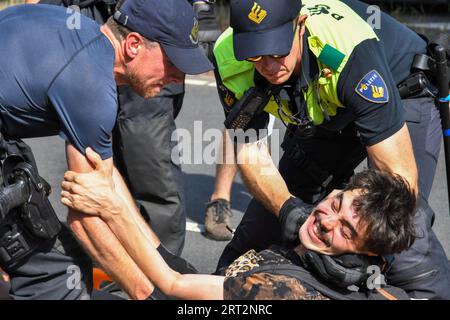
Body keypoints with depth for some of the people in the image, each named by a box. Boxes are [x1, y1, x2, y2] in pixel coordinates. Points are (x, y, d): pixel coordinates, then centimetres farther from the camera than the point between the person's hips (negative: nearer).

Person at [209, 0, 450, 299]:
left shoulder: (351, 51, -41)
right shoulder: (230, 61, -26)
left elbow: (400, 175, -39)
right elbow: (251, 157, -19)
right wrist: (287, 208, -37)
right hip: (323, 115, 5)